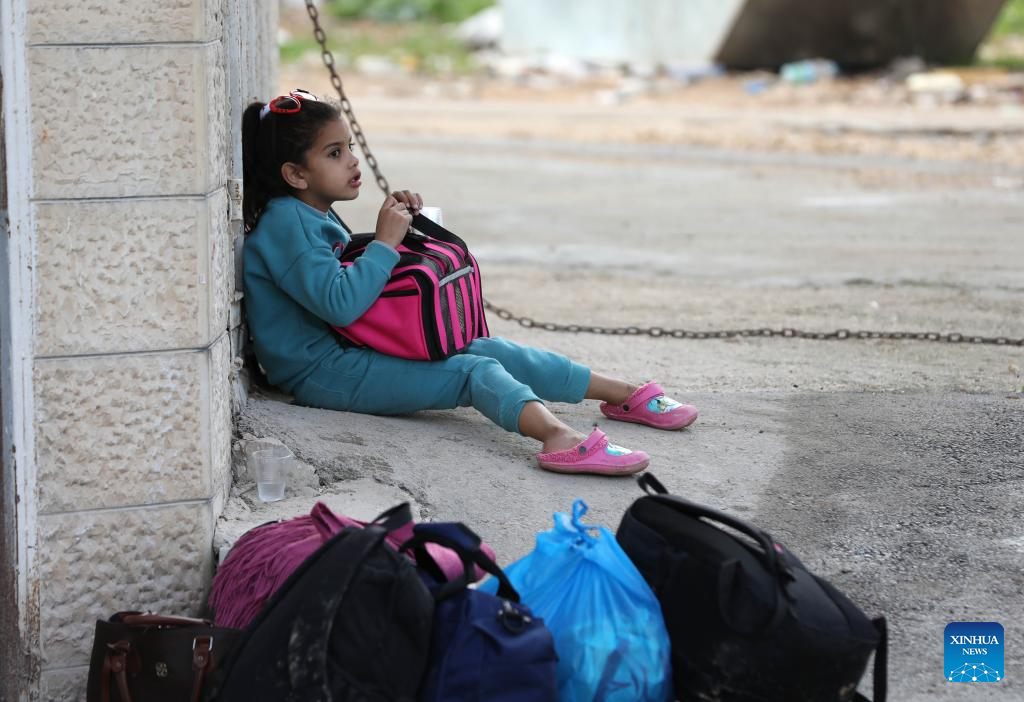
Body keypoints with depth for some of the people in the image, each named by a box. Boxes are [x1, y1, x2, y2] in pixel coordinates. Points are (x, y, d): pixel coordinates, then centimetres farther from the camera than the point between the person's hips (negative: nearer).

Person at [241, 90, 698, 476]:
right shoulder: (286, 222, -17)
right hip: (322, 372, -10)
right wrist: (385, 242, -20)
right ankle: (558, 438, -52)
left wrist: (397, 221, 12)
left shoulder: (314, 216, 17)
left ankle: (625, 395, 10)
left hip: (350, 350, 10)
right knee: (474, 372, -25)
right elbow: (339, 303, -28)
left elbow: (354, 272, 28)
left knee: (492, 351, 4)